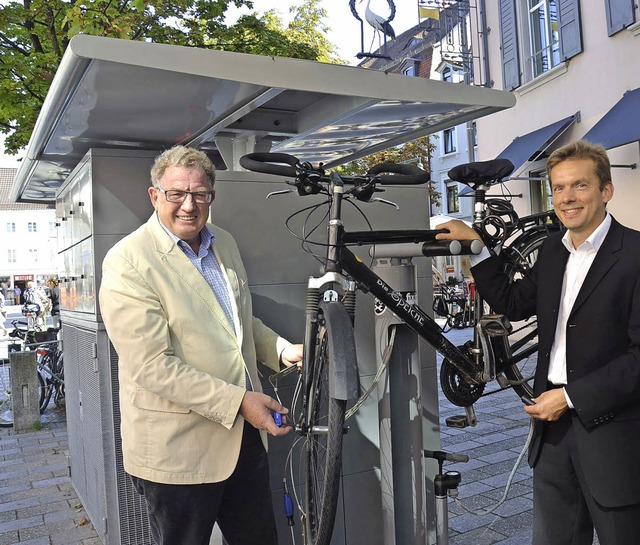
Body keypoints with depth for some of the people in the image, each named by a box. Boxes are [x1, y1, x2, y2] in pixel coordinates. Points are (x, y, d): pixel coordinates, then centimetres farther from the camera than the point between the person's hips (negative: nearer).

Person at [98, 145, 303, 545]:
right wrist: (238, 402, -24)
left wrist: (282, 350, 1)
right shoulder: (128, 263, -17)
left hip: (244, 431, 7)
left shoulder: (224, 243, 7)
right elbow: (152, 367, -22)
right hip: (177, 448, -6)